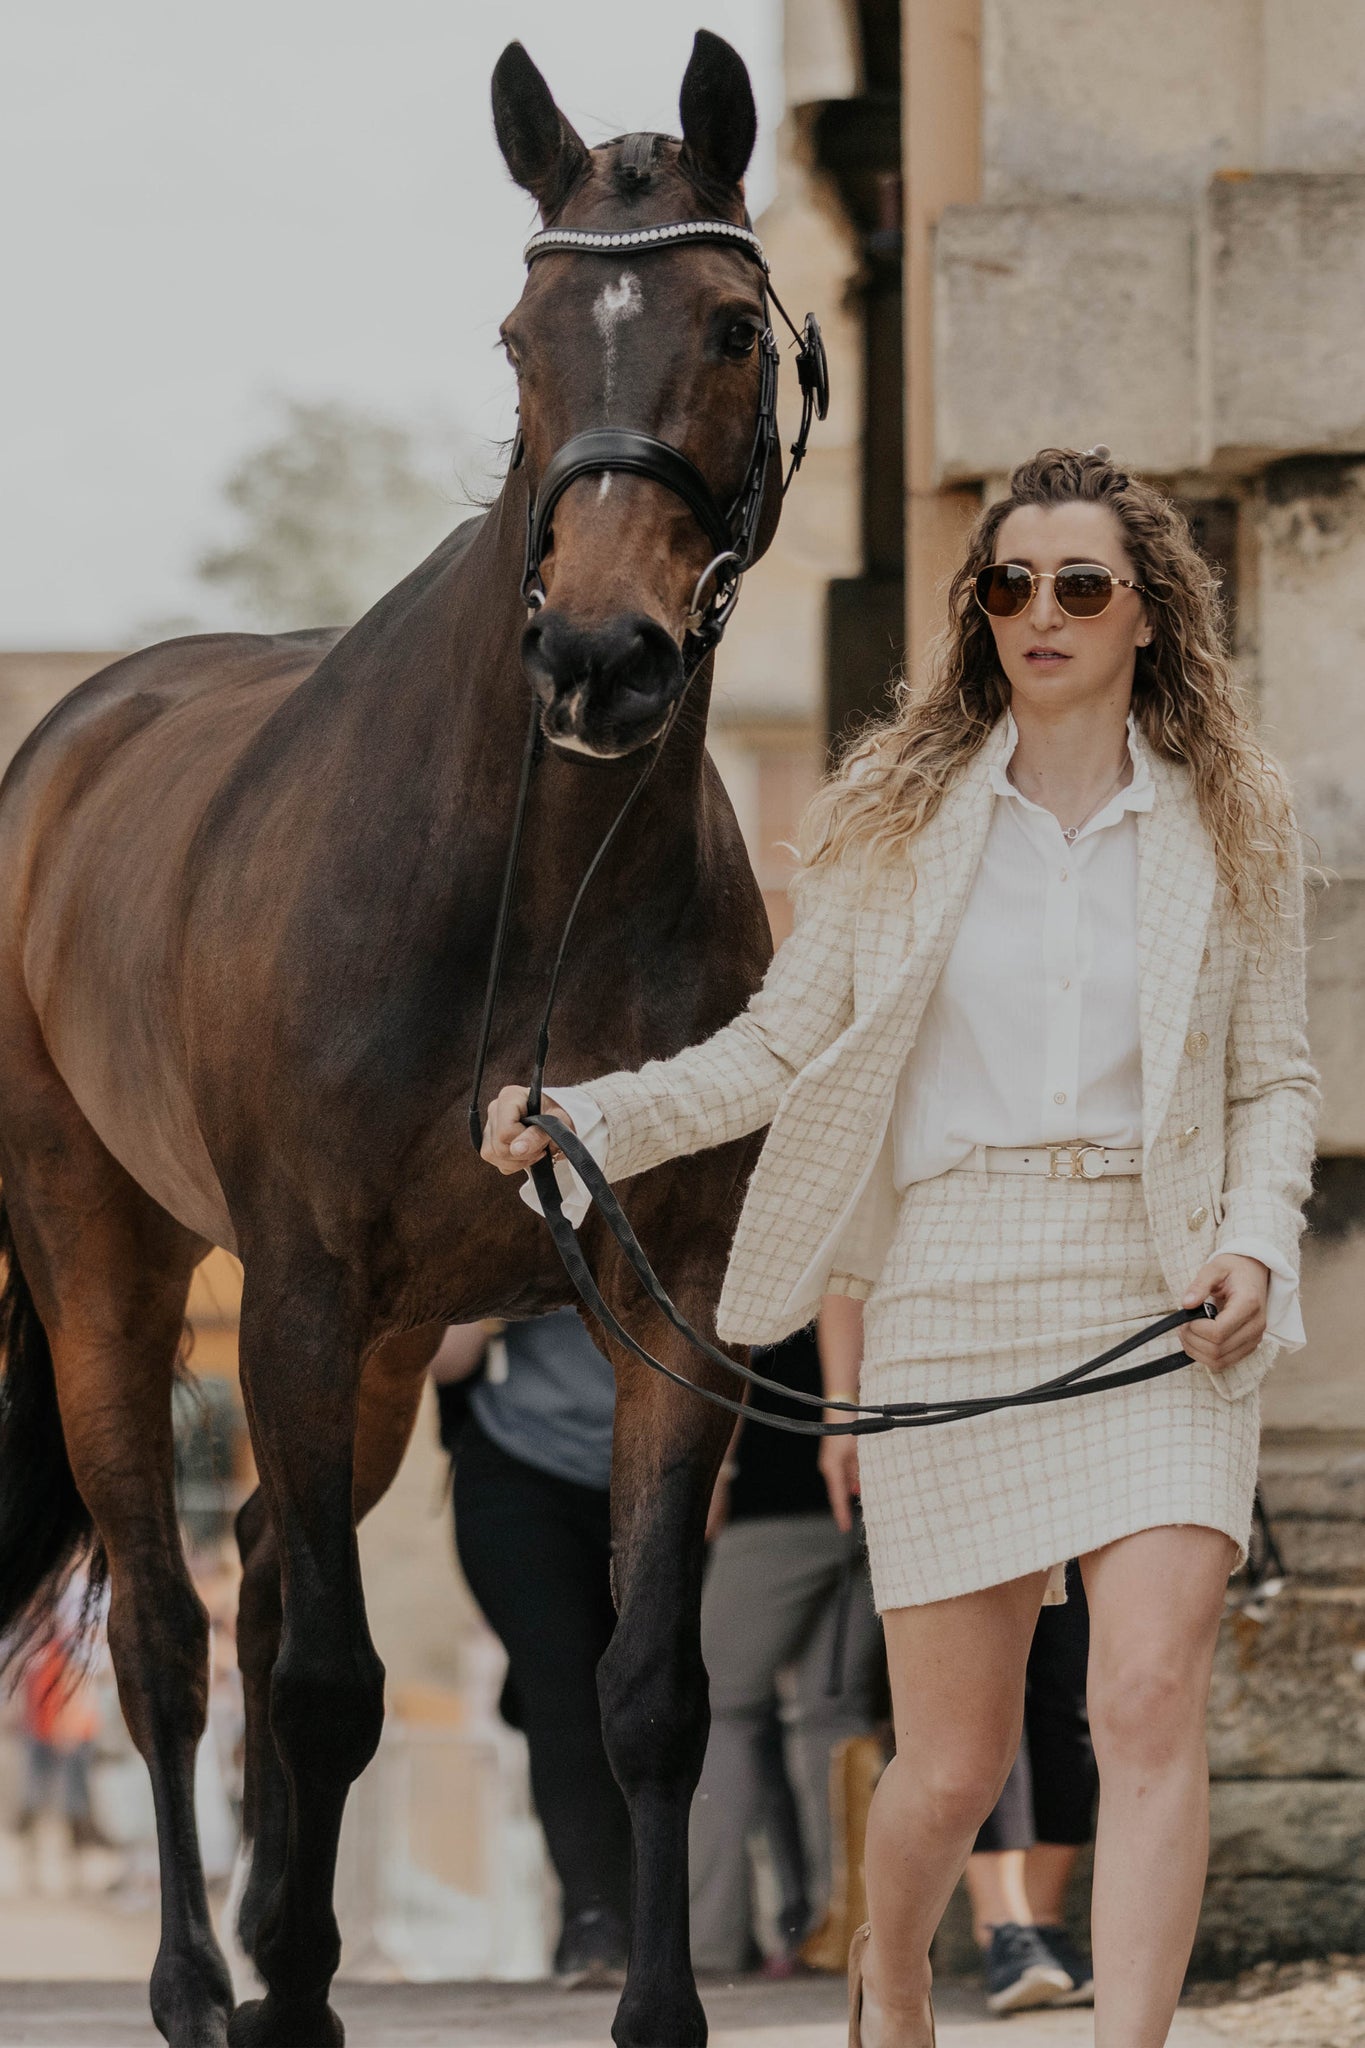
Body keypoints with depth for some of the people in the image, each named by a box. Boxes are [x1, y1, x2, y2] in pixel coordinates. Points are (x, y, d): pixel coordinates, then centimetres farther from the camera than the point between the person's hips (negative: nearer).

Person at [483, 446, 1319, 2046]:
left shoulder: (1230, 827, 7)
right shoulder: (898, 817, 6)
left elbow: (1275, 1080, 11)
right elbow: (785, 1046, 8)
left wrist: (1257, 1243, -7)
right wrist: (580, 1121, -5)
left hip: (1161, 1308, 0)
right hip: (953, 1296, 0)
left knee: (1154, 1700, -18)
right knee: (954, 1759, 5)